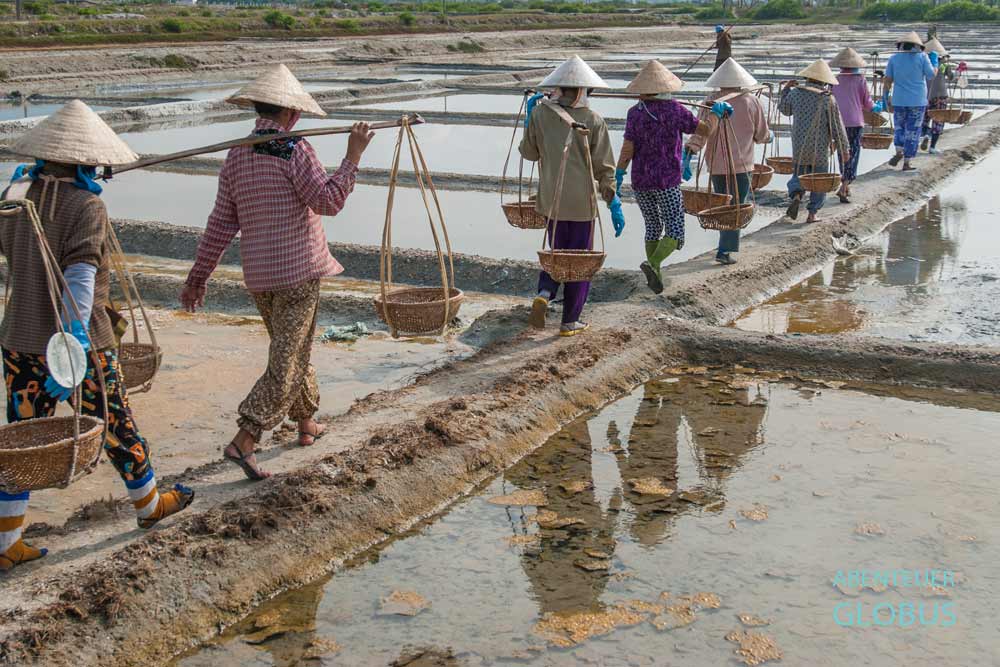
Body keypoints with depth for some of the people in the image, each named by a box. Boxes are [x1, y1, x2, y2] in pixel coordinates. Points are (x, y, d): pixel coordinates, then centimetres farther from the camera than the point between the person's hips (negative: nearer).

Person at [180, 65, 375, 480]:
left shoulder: (236, 156, 6)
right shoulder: (295, 151, -13)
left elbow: (221, 223, 6)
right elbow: (329, 202, -19)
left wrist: (199, 275, 11)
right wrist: (353, 157, -12)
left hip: (258, 275, 7)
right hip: (298, 271, -7)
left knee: (292, 350, 24)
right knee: (287, 363, -3)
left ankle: (307, 423, 38)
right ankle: (243, 442, -12)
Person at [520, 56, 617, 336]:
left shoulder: (540, 114, -2)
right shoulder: (593, 121, -8)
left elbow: (529, 152, 12)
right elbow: (604, 167, -8)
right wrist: (614, 203, -2)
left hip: (551, 198, 3)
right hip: (582, 201, -3)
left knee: (557, 251, 21)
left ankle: (544, 293, -6)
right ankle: (570, 322, 13)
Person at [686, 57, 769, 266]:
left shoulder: (711, 102, -1)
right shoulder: (752, 102, -3)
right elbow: (762, 135, 6)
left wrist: (689, 152, -13)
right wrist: (769, 135, 27)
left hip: (716, 163, 3)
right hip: (741, 164, -2)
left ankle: (727, 243, 27)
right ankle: (725, 250, -8)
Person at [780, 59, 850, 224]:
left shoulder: (795, 93, -5)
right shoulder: (828, 99, -12)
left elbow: (784, 109, 17)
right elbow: (837, 127, -7)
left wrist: (786, 89, 30)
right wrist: (844, 149, 1)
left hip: (799, 147, 2)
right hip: (820, 149, -2)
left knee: (799, 174, 19)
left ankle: (796, 195, -11)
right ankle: (812, 213, 11)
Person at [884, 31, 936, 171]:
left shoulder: (893, 58, 1)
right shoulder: (922, 57, -4)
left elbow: (888, 79, 1)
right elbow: (931, 75, -4)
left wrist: (886, 93, 14)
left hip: (899, 100, 2)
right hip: (918, 100, -2)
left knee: (900, 127, 18)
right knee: (912, 131, 4)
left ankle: (899, 152, -5)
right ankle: (906, 163, 4)